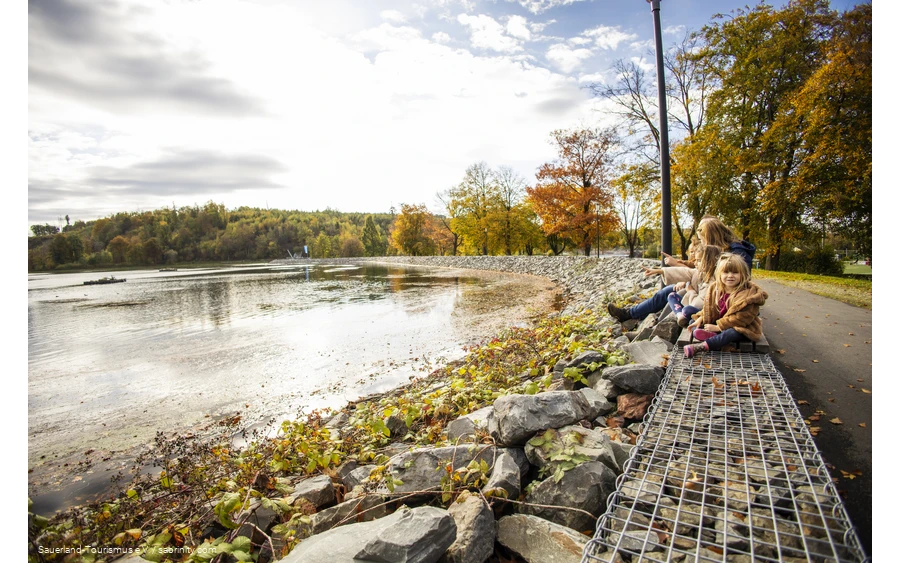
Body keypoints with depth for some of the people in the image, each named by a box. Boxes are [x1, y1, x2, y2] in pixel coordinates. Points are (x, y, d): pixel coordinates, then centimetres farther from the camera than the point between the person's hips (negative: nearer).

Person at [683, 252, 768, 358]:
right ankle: (712, 336, -38)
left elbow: (740, 318, -24)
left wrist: (718, 327, -24)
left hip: (741, 328, -7)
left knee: (733, 333, -40)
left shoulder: (748, 294, -19)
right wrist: (700, 319, -6)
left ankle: (701, 346, -50)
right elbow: (709, 307, 12)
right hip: (717, 323, 7)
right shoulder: (714, 288, 0)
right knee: (693, 324, -6)